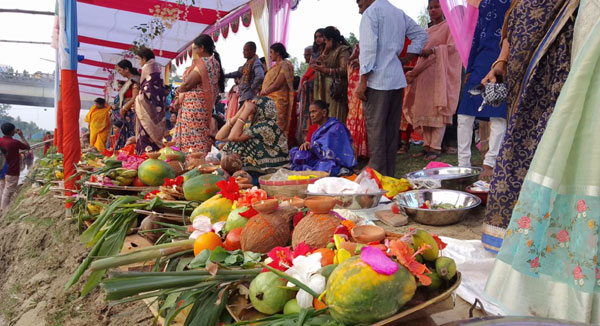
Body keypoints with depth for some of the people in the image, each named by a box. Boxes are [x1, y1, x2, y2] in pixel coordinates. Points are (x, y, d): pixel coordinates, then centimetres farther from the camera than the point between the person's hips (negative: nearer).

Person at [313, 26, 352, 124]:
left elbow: (344, 70, -17)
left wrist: (325, 70, -18)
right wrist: (325, 52, 6)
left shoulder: (343, 50, -4)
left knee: (336, 118, -9)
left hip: (336, 89, -7)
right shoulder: (330, 51, 21)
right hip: (326, 90, 7)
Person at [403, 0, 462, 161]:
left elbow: (452, 47, -9)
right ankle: (427, 145, 5)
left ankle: (435, 147, -10)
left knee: (438, 109, -10)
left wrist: (433, 49, -20)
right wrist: (414, 72, 7)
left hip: (441, 73, -6)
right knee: (424, 110, 1)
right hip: (425, 74, 6)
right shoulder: (427, 31, 23)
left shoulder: (449, 26, 4)